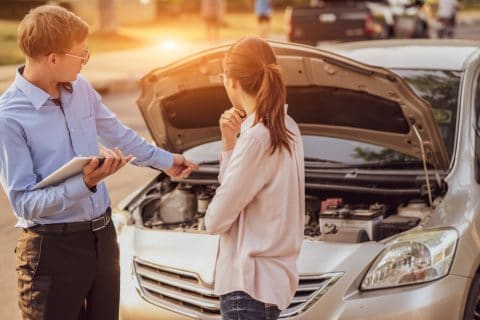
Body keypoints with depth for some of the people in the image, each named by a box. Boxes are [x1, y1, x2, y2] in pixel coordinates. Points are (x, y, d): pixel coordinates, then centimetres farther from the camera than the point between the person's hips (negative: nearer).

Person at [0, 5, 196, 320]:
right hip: (53, 248, -7)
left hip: (103, 234, 7)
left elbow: (119, 134, 19)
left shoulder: (81, 87, 2)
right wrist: (84, 184, -32)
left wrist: (166, 160, 27)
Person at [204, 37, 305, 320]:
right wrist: (230, 143, 0)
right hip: (271, 276, 10)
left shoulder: (256, 138, -20)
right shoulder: (286, 128, 9)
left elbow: (216, 220, -15)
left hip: (250, 284, -10)